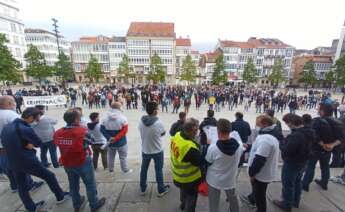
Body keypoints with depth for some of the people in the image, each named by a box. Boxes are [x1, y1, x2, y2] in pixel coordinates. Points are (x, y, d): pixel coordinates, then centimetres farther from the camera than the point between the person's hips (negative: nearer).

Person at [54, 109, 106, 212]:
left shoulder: (58, 133, -10)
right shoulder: (82, 131, -26)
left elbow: (57, 144, 6)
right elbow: (92, 141, -11)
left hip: (67, 164, 6)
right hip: (83, 163, -5)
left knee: (73, 185, 26)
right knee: (90, 184, 14)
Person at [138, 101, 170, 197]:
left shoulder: (141, 121, -15)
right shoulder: (158, 122, -26)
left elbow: (142, 133, 0)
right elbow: (163, 133, -8)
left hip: (145, 150, 3)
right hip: (157, 151, -3)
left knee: (144, 169, 23)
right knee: (159, 170, 16)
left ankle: (143, 189, 41)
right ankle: (161, 190, 33)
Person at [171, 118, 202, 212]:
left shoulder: (177, 136, -16)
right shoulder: (190, 148, -41)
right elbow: (201, 162, -27)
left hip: (178, 175, 8)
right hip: (189, 179, -8)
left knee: (183, 191, 37)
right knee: (191, 198, 22)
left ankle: (183, 204, 64)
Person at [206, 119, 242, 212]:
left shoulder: (213, 148, -31)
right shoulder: (239, 145, -20)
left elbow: (207, 162, -13)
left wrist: (208, 146, -1)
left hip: (214, 180, -3)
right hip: (230, 179, 4)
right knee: (233, 200, 31)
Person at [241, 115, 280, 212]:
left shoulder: (265, 139, -34)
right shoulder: (271, 135, 1)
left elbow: (259, 159, -31)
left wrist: (252, 173, -20)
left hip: (262, 174, -10)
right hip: (266, 171, 10)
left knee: (260, 196, 13)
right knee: (256, 189, 34)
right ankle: (251, 199, 57)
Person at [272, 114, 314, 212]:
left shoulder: (295, 135, -35)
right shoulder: (309, 132, -2)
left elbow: (286, 150, -31)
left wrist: (282, 143, -14)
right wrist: (286, 142, 0)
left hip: (291, 163, -9)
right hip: (302, 162, 9)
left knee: (288, 184, 10)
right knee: (297, 182, 26)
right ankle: (295, 202, 45)